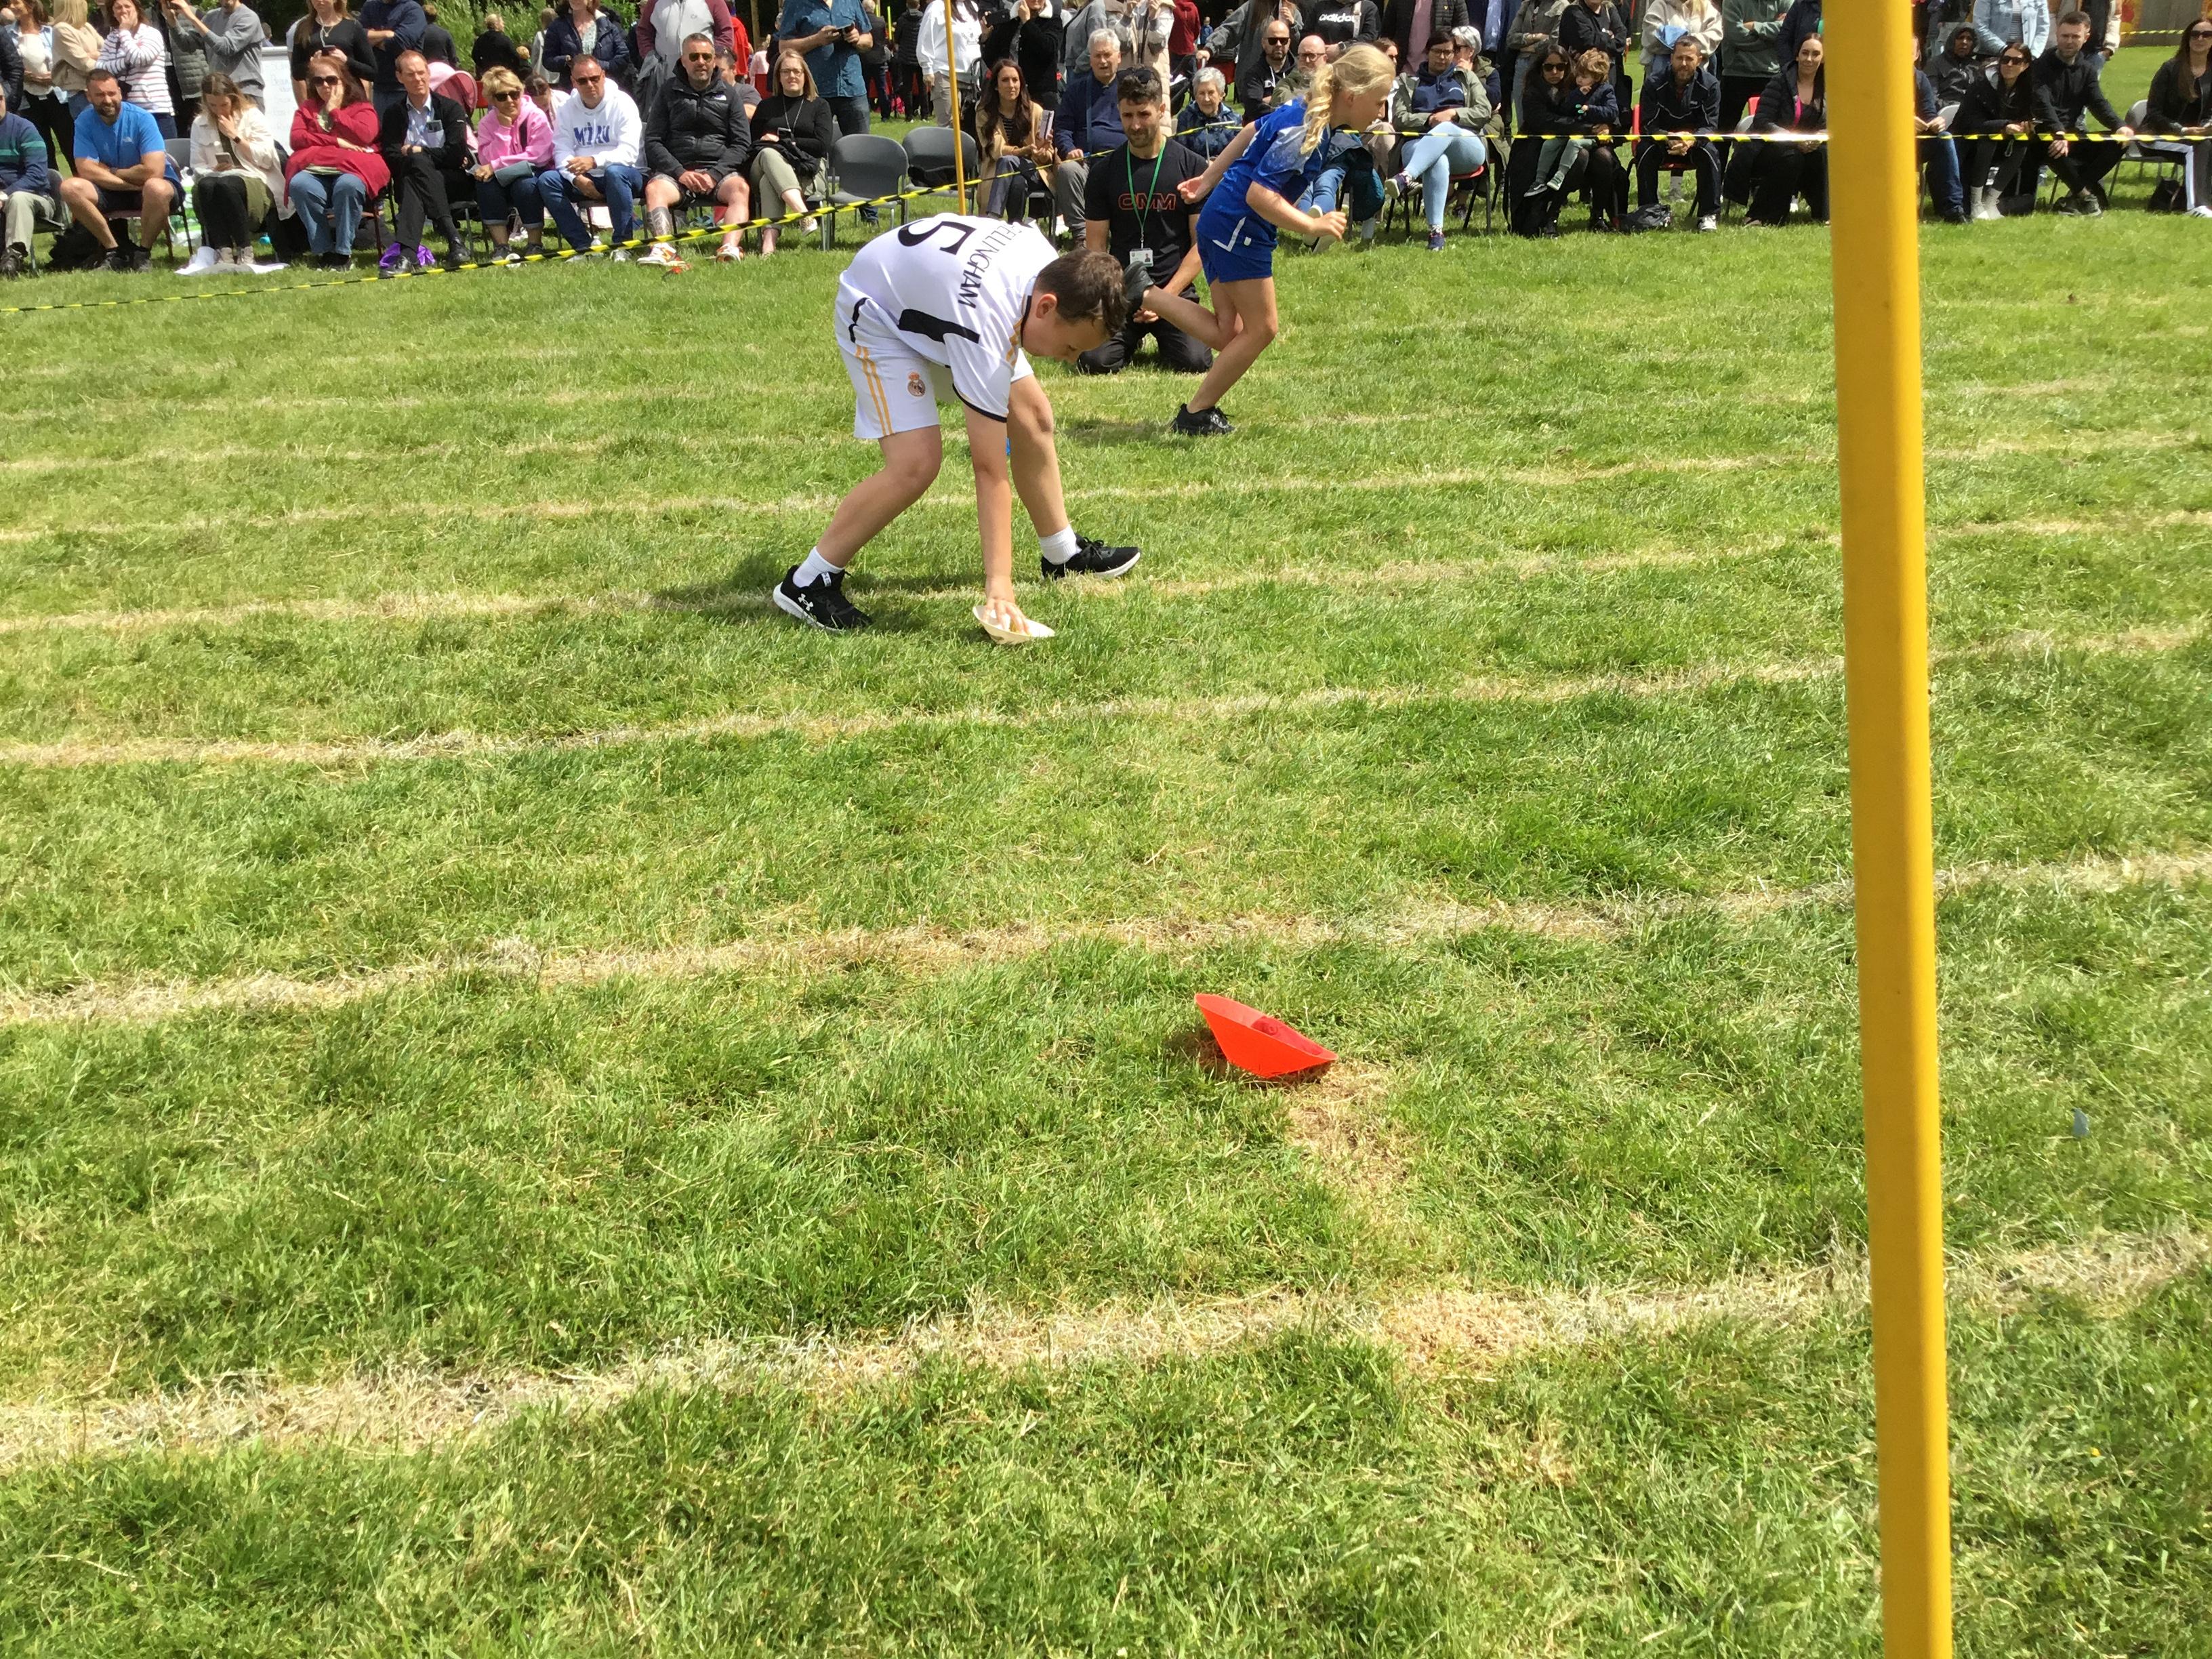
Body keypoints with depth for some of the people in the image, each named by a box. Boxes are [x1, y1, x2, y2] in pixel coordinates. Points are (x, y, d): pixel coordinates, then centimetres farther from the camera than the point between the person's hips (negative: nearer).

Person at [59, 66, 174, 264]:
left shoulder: (141, 118, -16)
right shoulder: (85, 122, -6)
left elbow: (153, 171, -23)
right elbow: (87, 171, -14)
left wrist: (110, 172, -11)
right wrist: (131, 183, -21)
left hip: (147, 188, -3)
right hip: (111, 192, 3)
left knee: (156, 188, -39)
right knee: (70, 187, -23)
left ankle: (143, 253, -15)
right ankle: (114, 251, -11)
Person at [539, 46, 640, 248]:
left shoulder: (622, 103, -7)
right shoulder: (568, 109, 8)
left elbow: (629, 152, -18)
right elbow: (562, 150, 2)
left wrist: (594, 161, -33)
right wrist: (577, 178, -19)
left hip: (622, 174, -4)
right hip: (583, 180, 5)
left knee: (614, 172, -38)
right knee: (547, 180, -19)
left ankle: (623, 245, -28)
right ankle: (585, 245, -19)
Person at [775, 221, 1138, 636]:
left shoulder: (1052, 264, -19)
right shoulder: (987, 327, -41)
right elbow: (989, 471, -40)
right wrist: (998, 586, -40)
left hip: (926, 287, 9)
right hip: (878, 313, -9)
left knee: (1033, 415, 5)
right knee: (917, 462, -24)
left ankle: (1064, 554, 22)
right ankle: (807, 583, -11)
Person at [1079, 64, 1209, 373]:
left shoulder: (1192, 168, 2)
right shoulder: (1104, 170, 7)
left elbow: (1201, 242, 1)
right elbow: (1096, 246, 7)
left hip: (1176, 290, -1)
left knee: (1194, 362, -25)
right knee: (1095, 361, -23)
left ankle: (1161, 334, 12)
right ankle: (1133, 337, 13)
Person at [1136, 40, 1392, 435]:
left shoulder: (1304, 110, 6)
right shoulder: (1303, 132, -23)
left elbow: (1252, 131, 19)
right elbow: (1259, 194, -28)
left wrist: (1210, 179, 27)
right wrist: (1314, 226, -26)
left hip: (1220, 220, 9)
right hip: (1238, 226, -9)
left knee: (1227, 332, 8)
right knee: (1261, 328, 0)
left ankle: (1146, 299, 3)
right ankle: (1196, 414, 8)